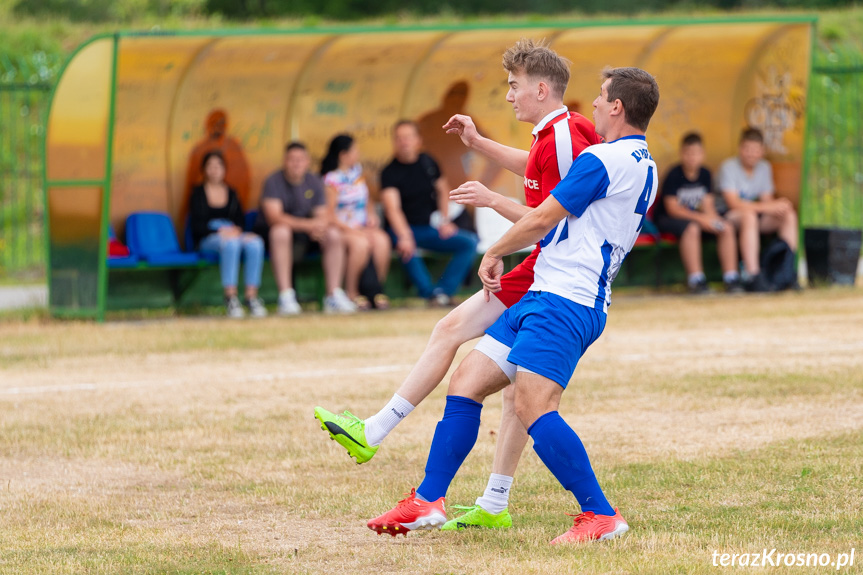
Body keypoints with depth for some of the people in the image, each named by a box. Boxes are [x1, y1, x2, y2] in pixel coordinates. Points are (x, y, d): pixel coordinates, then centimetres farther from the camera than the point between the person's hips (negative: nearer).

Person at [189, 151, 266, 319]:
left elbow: (239, 220, 13)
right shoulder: (198, 193, 9)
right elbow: (197, 225, -2)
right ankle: (230, 297, -44)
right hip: (207, 240, -4)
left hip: (233, 234, 4)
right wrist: (220, 231, -16)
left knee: (255, 242, -32)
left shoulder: (231, 193, 21)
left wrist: (236, 230, -11)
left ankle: (251, 297, -37)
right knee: (231, 243, -40)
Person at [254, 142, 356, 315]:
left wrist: (321, 225, -27)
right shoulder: (274, 182, -13)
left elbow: (323, 215, 0)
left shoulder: (314, 182, 4)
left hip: (304, 236, 5)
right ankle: (286, 297, -41)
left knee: (334, 234, -18)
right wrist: (308, 224, -35)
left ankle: (333, 296, -18)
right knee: (281, 231, -38)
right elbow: (274, 217, -26)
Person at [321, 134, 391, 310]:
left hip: (363, 227, 6)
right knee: (361, 243, -35)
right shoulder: (331, 179, -8)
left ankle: (378, 290, -17)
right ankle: (351, 292, -20)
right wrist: (352, 230, -18)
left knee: (382, 240, -25)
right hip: (342, 229, -6)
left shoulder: (357, 171, 15)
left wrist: (371, 215, 7)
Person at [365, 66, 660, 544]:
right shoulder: (644, 167, 18)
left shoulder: (602, 160, -13)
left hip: (563, 302, -10)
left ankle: (601, 516, -15)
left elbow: (541, 220, -8)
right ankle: (428, 501, 9)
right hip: (543, 296, 10)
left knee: (533, 408, -20)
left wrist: (495, 252, 9)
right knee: (465, 383, 8)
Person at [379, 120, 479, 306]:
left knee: (470, 242, -13)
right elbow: (392, 207, -26)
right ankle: (429, 293, -33)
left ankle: (443, 290, -21)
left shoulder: (428, 163, 6)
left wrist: (445, 221, 4)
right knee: (408, 249, -40)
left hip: (430, 228, 6)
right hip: (403, 230, -6)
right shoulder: (390, 172, -12)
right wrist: (404, 236, -42)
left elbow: (442, 191, 20)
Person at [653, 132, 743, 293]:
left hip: (694, 217, 6)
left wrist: (713, 218, -19)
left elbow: (707, 205, 5)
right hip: (666, 220, -6)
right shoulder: (674, 175, -15)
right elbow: (672, 208, -19)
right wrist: (700, 218, -28)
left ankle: (731, 278, -12)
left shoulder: (705, 174, 4)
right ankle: (696, 281, -38)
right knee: (691, 228, -38)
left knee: (727, 228, -13)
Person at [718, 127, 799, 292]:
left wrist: (779, 206, -22)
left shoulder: (765, 167, 7)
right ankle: (753, 277, -44)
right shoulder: (729, 167, -14)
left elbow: (767, 200, 4)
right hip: (728, 216, -7)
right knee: (749, 215, -39)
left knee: (789, 215, -13)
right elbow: (733, 203, -22)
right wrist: (768, 207, -24)